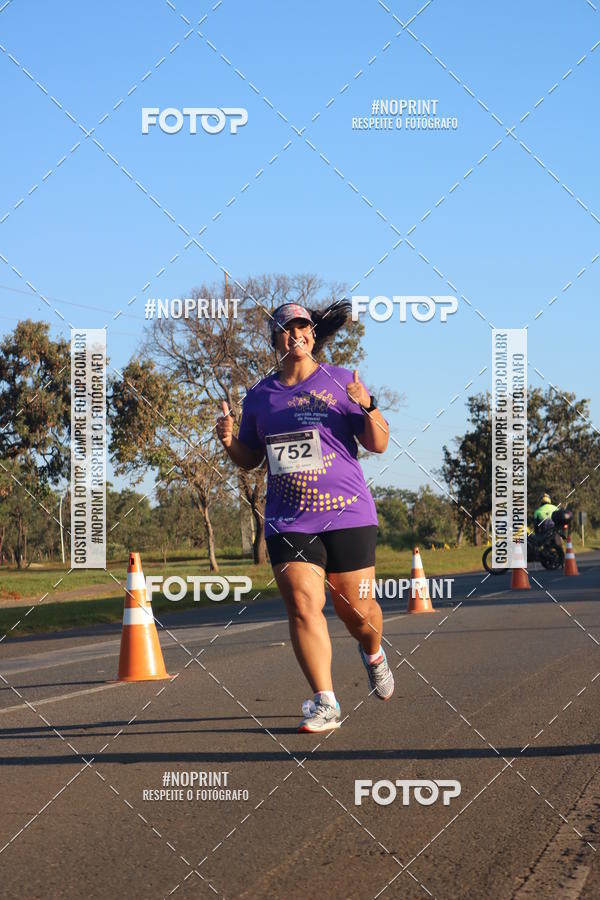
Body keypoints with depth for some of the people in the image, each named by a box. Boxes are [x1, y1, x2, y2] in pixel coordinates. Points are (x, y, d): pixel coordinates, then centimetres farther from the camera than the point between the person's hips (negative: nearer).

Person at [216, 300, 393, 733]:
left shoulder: (341, 381, 2)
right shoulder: (260, 396, 10)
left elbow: (378, 444, -1)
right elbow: (250, 458, 21)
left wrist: (367, 406, -19)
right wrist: (230, 441, 0)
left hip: (347, 514, -2)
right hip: (288, 520, 2)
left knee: (355, 607, 3)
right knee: (302, 606, -12)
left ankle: (373, 655, 38)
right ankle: (326, 703, -9)